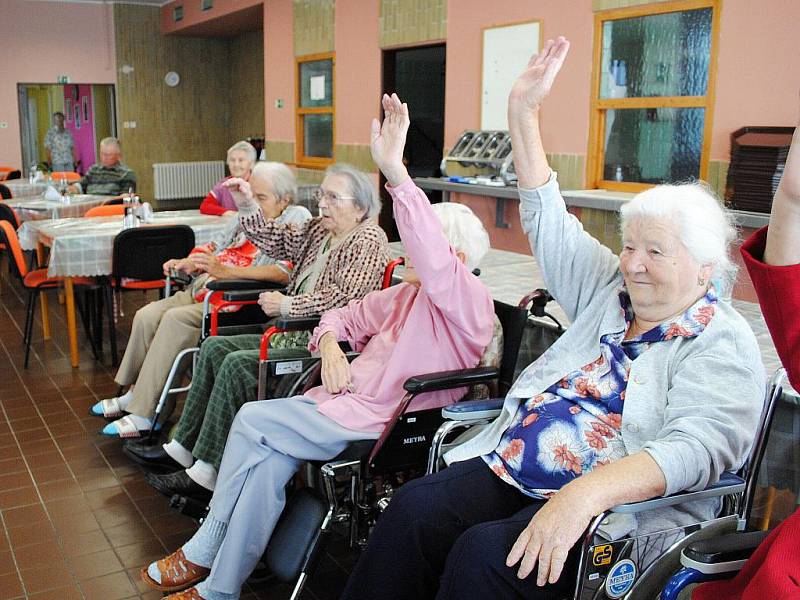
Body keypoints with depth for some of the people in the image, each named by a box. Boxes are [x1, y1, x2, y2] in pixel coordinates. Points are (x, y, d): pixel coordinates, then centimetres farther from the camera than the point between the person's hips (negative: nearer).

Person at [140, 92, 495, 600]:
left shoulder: (469, 300, -9)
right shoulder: (406, 293, 19)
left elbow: (433, 261, -31)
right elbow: (348, 316, 25)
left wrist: (395, 172, -43)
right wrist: (330, 343, -1)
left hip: (376, 421, -8)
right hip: (346, 398, 8)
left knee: (253, 421, -15)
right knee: (267, 461, -17)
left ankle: (205, 553, 3)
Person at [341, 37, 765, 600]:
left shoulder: (724, 345, -4)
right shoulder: (611, 290, 16)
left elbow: (695, 446, -21)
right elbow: (548, 221, 18)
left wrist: (583, 494, -37)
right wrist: (524, 111, 13)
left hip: (614, 511, -6)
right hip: (509, 471, 6)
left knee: (484, 553, -30)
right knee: (413, 507, -19)